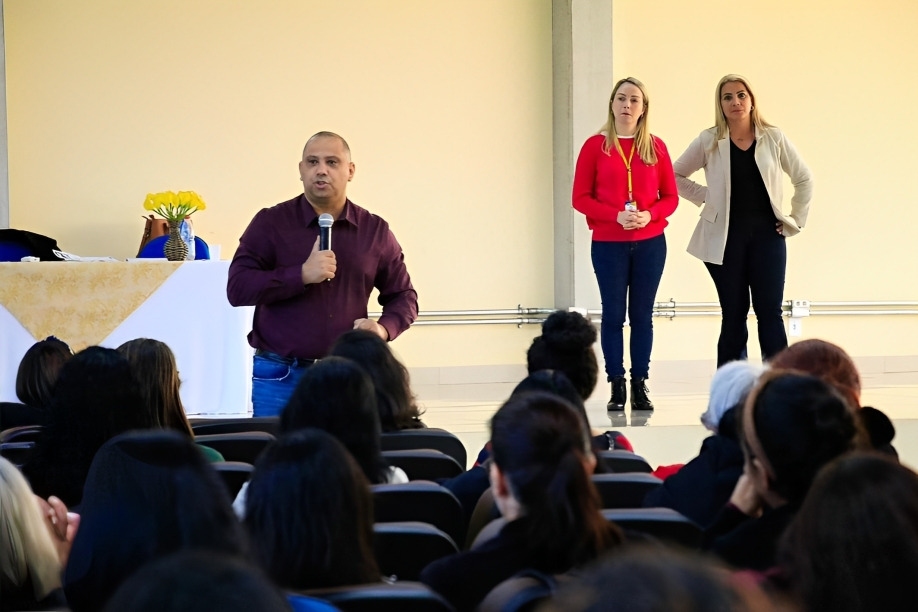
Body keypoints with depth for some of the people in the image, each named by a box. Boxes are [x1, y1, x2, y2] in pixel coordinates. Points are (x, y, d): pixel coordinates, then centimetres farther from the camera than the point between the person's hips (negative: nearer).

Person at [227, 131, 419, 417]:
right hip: (280, 376, -2)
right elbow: (237, 288, -8)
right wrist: (302, 275, -19)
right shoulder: (270, 223, 0)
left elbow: (403, 296, 14)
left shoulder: (375, 230, 7)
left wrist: (383, 328, -8)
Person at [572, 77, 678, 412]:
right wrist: (616, 216, -16)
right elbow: (580, 198, -2)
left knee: (642, 314, 4)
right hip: (608, 244, -2)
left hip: (650, 243, 2)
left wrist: (649, 215, -13)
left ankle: (640, 387, 8)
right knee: (613, 314, -1)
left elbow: (670, 197, 7)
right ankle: (617, 387, 3)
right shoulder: (595, 146, 0)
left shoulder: (655, 147, 5)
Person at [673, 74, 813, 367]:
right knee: (733, 316, 4)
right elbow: (676, 176, 7)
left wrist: (797, 219, 5)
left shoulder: (773, 138, 2)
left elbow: (803, 178, 10)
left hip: (767, 235, 0)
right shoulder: (708, 142, 0)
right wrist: (704, 197, -2)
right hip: (726, 238, 0)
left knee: (770, 313, -2)